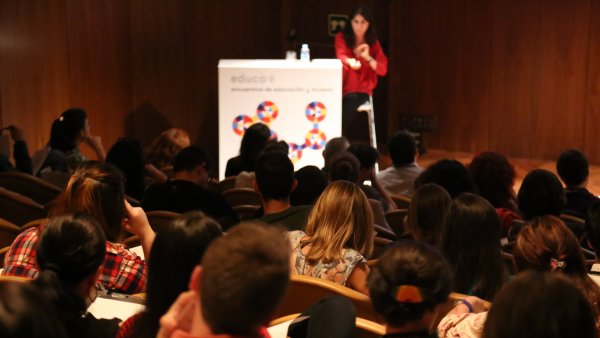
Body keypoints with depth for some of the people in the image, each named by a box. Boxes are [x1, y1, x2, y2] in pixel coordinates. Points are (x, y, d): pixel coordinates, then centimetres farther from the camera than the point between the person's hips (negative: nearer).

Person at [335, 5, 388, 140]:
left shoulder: (373, 43, 5)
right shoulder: (342, 38, 2)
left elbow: (383, 70, -3)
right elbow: (341, 56, -19)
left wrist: (368, 57, -20)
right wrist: (350, 61, -42)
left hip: (361, 90, 0)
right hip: (342, 87, 0)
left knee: (351, 101, -33)